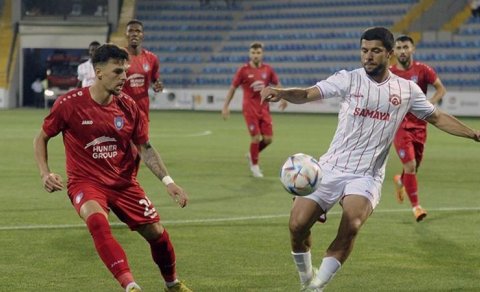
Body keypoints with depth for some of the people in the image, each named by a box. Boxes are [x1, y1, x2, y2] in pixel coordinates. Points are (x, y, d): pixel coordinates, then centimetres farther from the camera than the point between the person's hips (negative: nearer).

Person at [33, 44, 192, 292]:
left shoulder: (128, 106, -3)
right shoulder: (69, 104, -12)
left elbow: (145, 148, 5)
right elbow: (41, 139, 1)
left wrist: (167, 181, -6)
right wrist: (45, 174, -13)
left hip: (124, 182, 4)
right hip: (85, 181, -4)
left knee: (156, 233, 2)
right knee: (97, 220, -36)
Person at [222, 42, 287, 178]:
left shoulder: (268, 69, 5)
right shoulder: (243, 70, -4)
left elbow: (277, 84, 16)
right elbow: (233, 88, 2)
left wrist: (283, 98, -1)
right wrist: (225, 106, -1)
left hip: (264, 108, 4)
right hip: (250, 108, -4)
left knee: (268, 139, -1)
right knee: (256, 137, -8)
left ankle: (251, 155, 27)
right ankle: (255, 166, 10)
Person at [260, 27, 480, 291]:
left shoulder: (407, 90, 5)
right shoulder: (348, 79, -1)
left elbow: (437, 118, 19)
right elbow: (307, 94, -11)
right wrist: (281, 93, -32)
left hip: (367, 176, 0)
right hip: (330, 168, 0)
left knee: (350, 227, -27)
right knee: (297, 225, -9)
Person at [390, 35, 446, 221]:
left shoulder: (422, 70, -4)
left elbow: (441, 89, 0)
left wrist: (430, 104, -16)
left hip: (419, 125, 2)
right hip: (400, 126, -2)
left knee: (414, 166, 14)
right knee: (410, 165, -15)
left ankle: (400, 181, 50)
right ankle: (416, 206, -6)